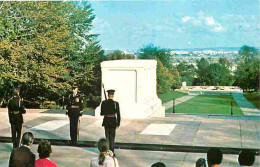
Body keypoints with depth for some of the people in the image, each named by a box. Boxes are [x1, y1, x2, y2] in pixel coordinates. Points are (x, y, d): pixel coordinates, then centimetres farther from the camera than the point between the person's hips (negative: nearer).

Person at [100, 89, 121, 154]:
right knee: (112, 137, 10)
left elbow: (102, 113, -2)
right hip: (113, 121, -1)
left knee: (107, 136, 14)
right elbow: (118, 114, -6)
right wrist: (118, 123, 3)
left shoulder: (104, 102, -6)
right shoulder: (116, 103, -9)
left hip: (106, 121, 1)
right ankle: (112, 152, 8)